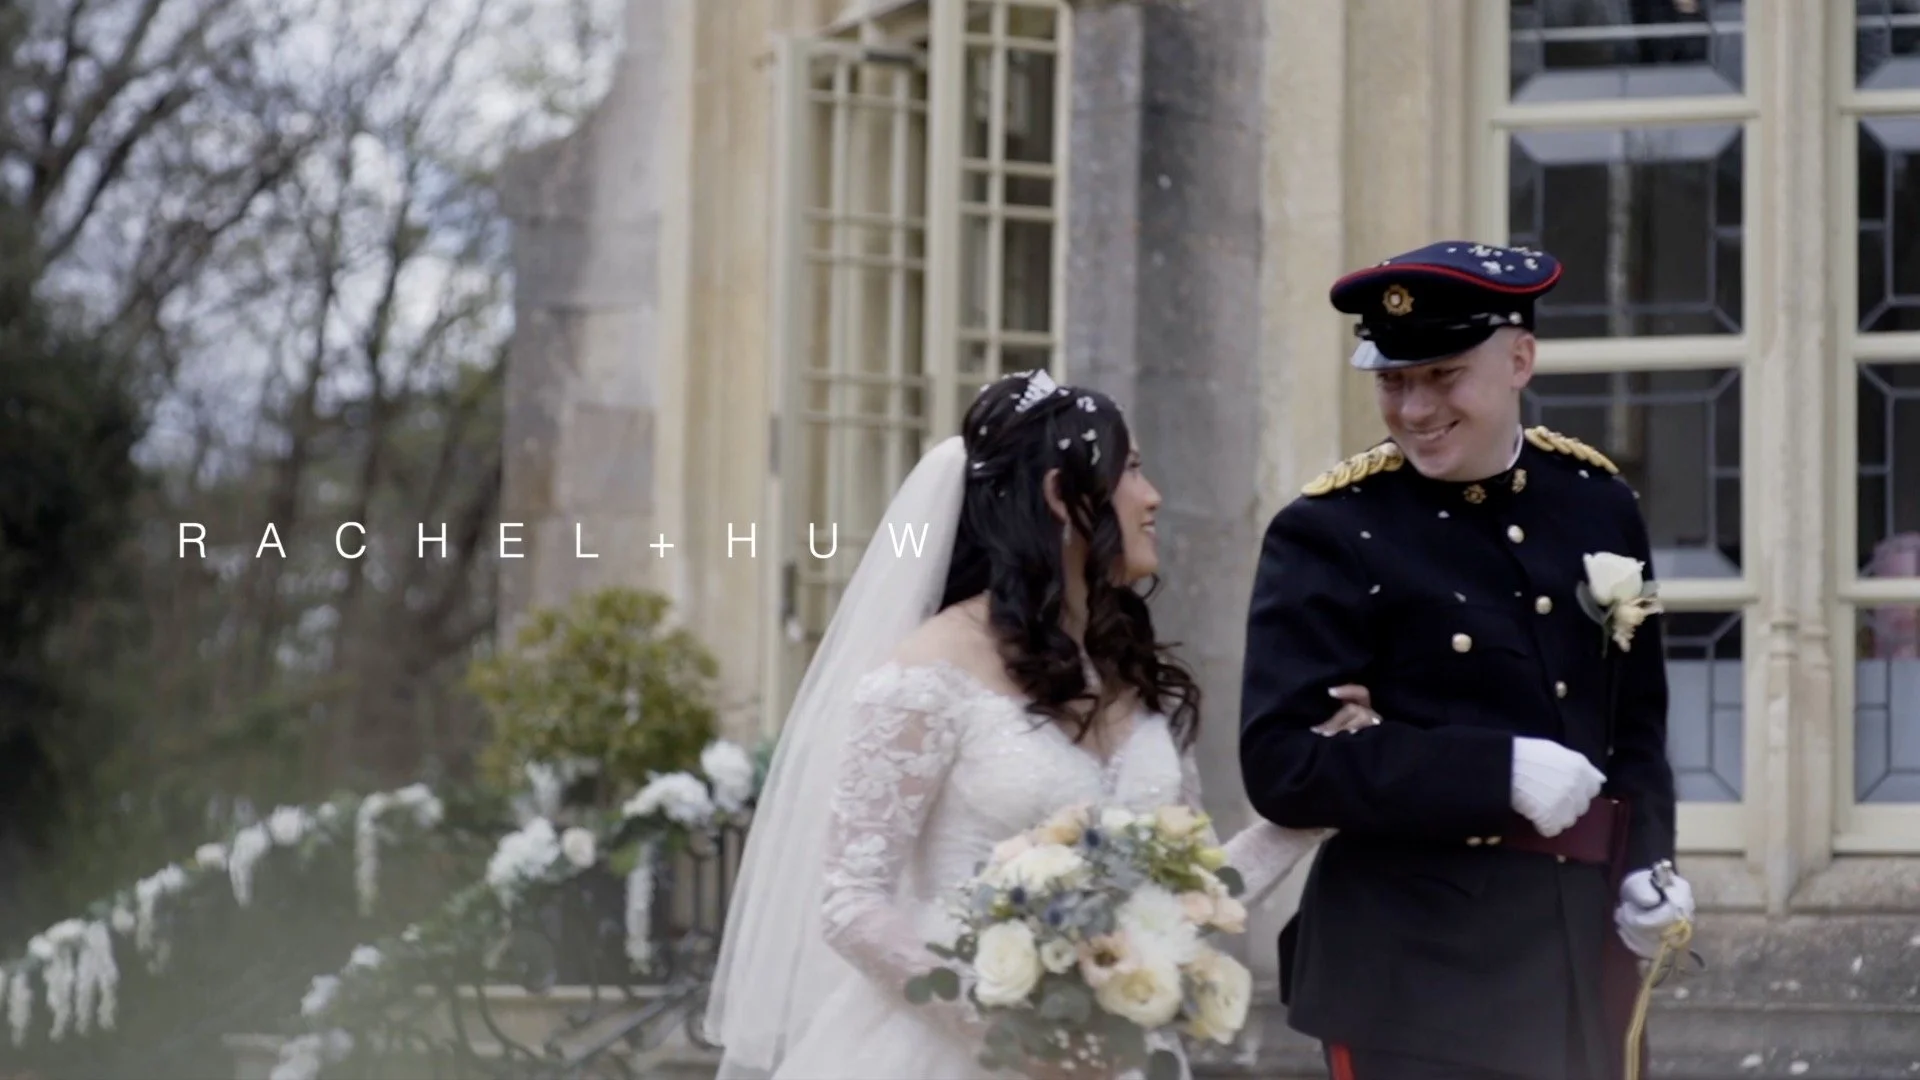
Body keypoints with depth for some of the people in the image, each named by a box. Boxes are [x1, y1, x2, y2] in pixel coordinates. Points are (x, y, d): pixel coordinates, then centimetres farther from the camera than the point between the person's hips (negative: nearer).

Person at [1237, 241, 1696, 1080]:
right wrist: (1499, 773, -21)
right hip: (1418, 976, -5)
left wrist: (1648, 860, -1)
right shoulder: (1330, 536, -8)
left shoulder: (1597, 501, 7)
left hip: (1588, 959, 5)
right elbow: (1282, 764, -15)